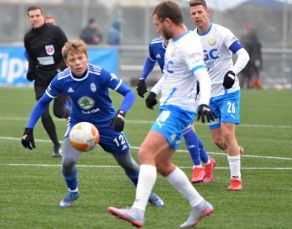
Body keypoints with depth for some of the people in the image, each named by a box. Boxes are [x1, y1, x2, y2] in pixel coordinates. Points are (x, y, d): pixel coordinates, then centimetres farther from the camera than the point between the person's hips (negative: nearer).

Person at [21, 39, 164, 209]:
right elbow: (43, 103, -6)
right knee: (68, 161, -21)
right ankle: (73, 192, 11)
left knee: (128, 163, 9)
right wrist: (29, 129, -12)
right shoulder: (61, 80, -20)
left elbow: (129, 93, -26)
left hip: (107, 124, -1)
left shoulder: (100, 74, -28)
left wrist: (121, 114, -44)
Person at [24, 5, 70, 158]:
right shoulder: (28, 38, 3)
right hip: (42, 80, 4)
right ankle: (56, 146, 9)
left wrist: (61, 68, -21)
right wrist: (31, 72, 1)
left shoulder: (54, 31, -10)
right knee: (43, 114, -7)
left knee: (58, 112, -11)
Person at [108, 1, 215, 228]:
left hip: (177, 110, -10)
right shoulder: (174, 42, 13)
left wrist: (204, 103, -45)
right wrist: (155, 91, 43)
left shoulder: (188, 45, -18)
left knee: (146, 153, -23)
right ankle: (199, 205, 23)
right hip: (169, 108, 10)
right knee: (162, 164, 14)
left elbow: (203, 77, -30)